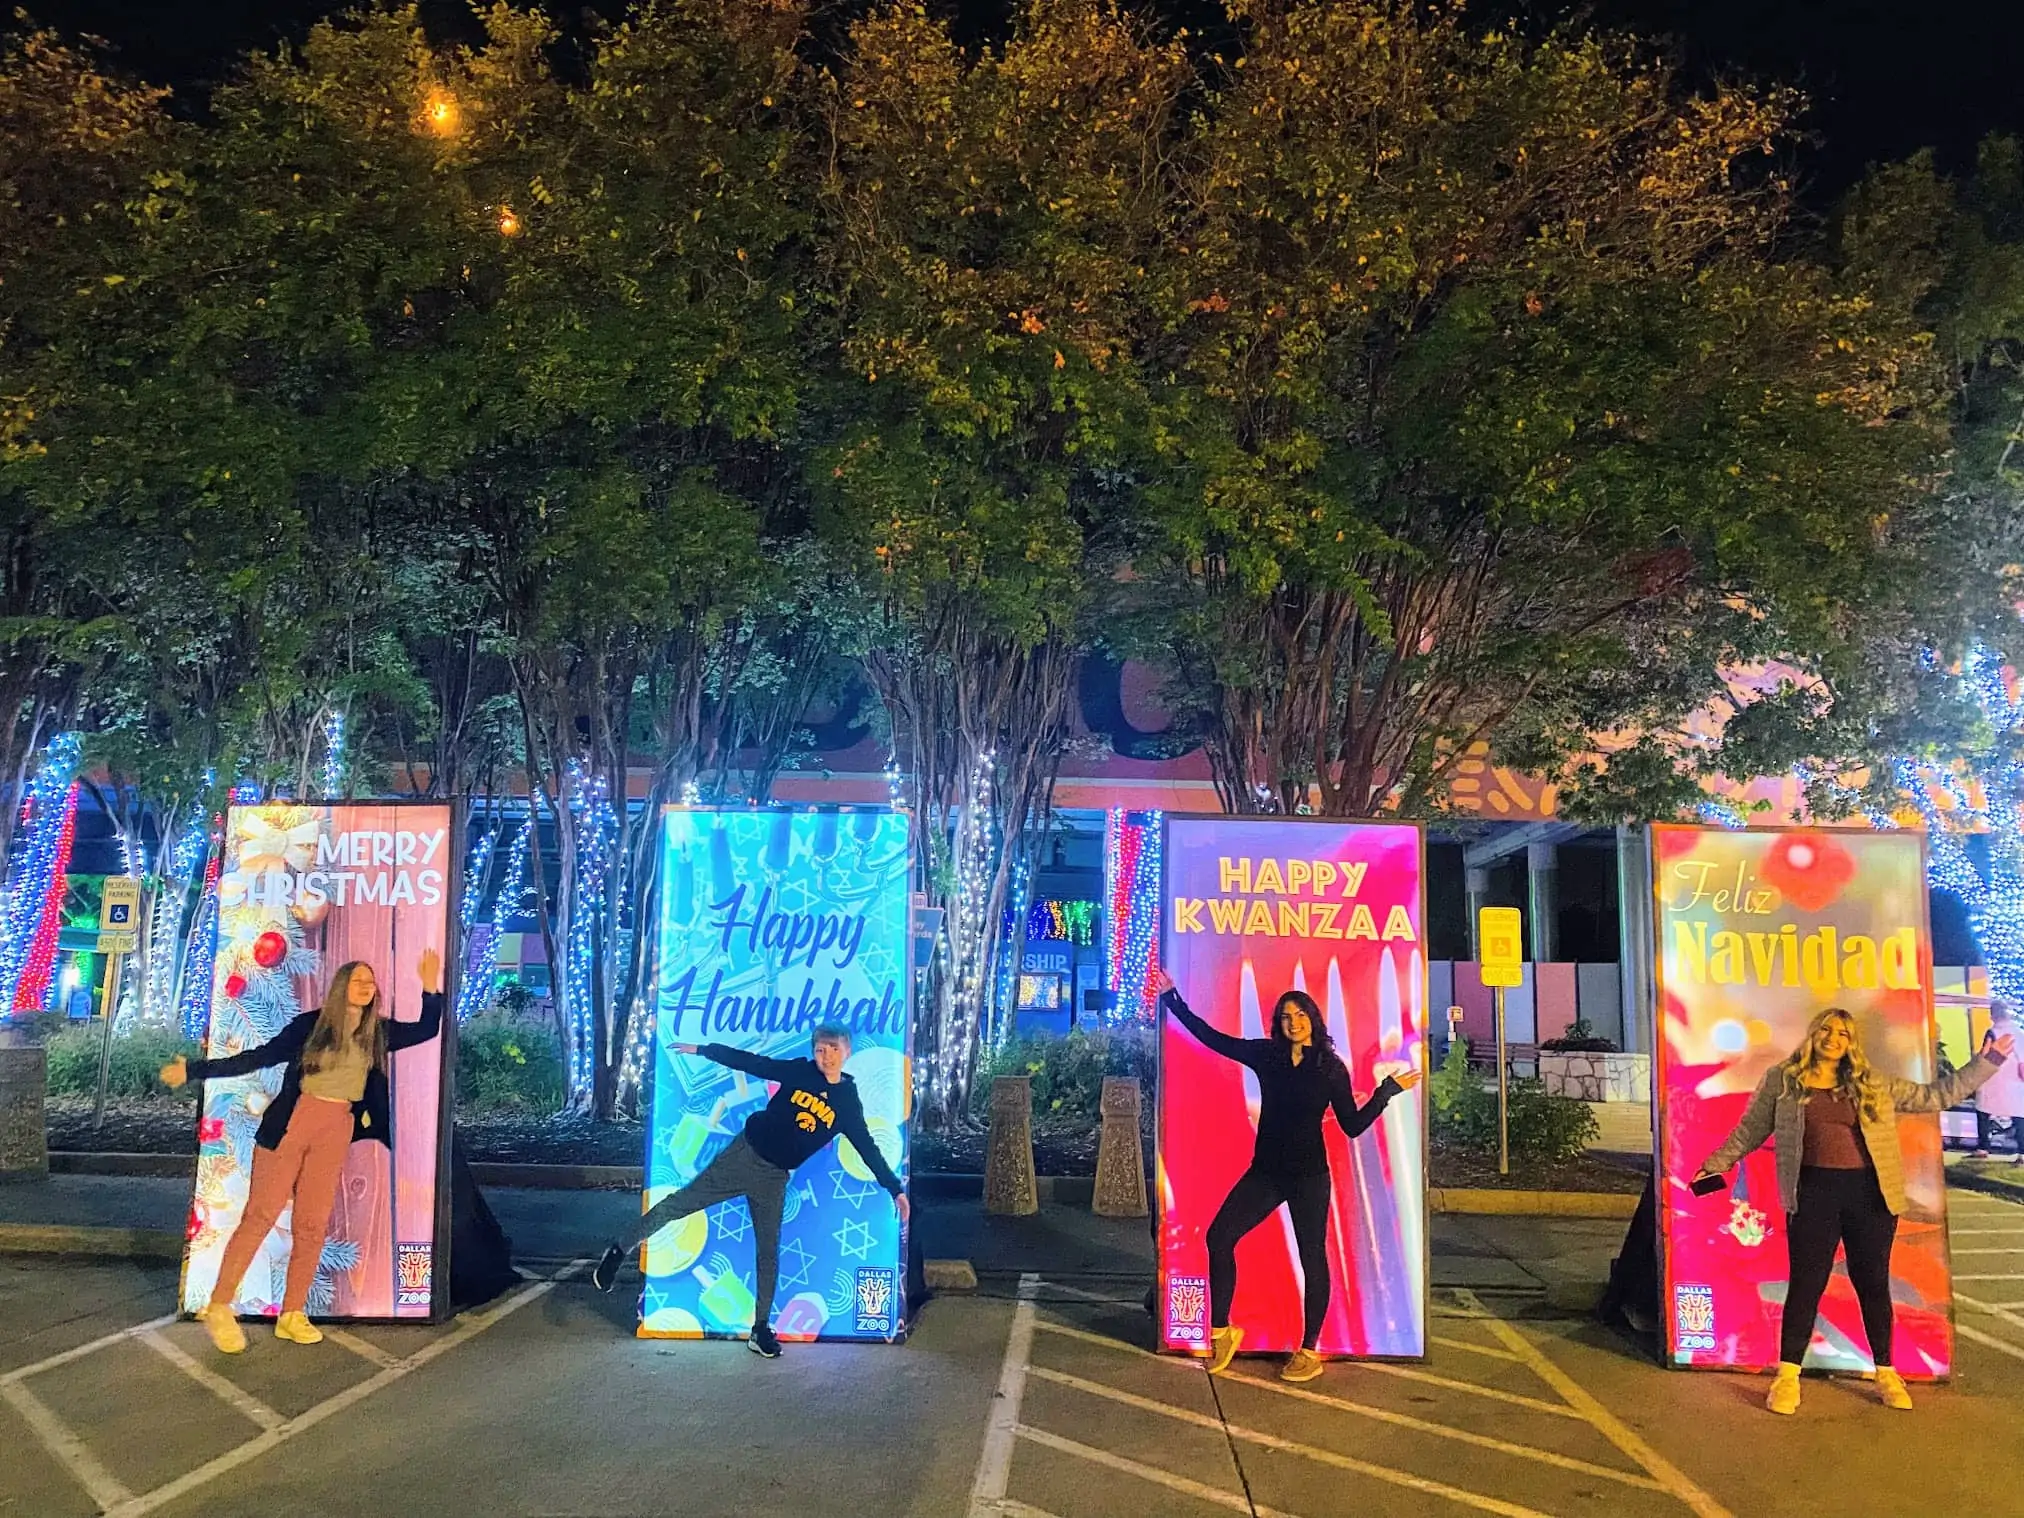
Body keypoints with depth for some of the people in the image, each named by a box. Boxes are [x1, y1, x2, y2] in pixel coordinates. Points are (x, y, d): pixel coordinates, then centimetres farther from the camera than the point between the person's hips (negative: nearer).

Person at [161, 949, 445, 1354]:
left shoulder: (378, 1032, 7)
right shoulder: (310, 1025, -2)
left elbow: (427, 1030, 11)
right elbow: (260, 1056, -2)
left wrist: (431, 987, 1)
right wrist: (195, 1070, -5)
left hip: (337, 1129, 3)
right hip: (291, 1121, -3)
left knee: (313, 1224, 4)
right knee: (260, 1214, -5)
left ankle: (292, 1315, 12)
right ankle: (218, 1308, 5)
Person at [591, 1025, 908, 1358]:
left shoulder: (849, 1103, -4)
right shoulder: (799, 1072, -6)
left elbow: (867, 1148, 0)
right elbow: (751, 1062, -3)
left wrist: (895, 1189, -3)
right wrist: (701, 1050, -3)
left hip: (775, 1178, 1)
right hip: (744, 1155, -1)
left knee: (768, 1253, 5)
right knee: (682, 1202, 1)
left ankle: (761, 1329, 16)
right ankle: (620, 1250, 19)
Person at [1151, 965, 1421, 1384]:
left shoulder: (1331, 1068, -3)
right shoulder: (1265, 1055, 2)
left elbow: (1354, 1125, -2)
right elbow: (1211, 1037, 4)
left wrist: (1388, 1089, -8)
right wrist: (1171, 998, 3)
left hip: (1309, 1176, -3)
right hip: (1265, 1172, 3)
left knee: (1312, 1257, 2)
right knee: (1219, 1236, -6)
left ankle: (1309, 1352, 15)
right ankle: (1221, 1332, 8)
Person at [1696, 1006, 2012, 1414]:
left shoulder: (1874, 1085, 9)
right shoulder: (1781, 1080, 4)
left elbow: (1936, 1095, 12)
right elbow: (1749, 1130, 10)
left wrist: (1987, 1061, 9)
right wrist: (1715, 1164, 9)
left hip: (1870, 1193, 2)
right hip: (1814, 1192, -2)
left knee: (1873, 1283, 11)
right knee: (1805, 1284, 1)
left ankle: (1886, 1374, 26)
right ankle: (1787, 1377, 9)